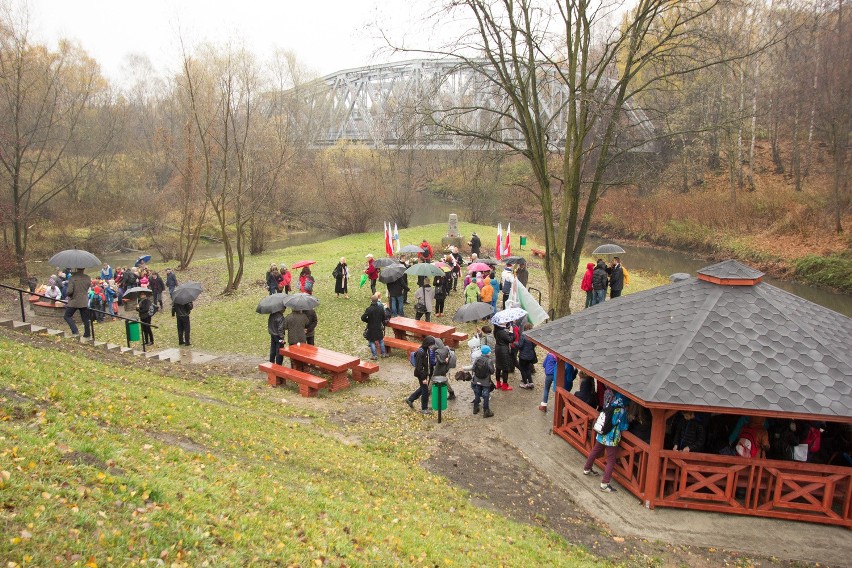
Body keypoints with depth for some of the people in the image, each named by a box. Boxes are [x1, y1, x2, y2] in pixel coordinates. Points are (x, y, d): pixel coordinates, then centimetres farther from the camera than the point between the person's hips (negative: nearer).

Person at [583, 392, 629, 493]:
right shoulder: (622, 411, -17)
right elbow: (623, 427, -12)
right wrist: (628, 423, 7)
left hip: (601, 436, 7)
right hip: (612, 439, -7)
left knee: (594, 452, 25)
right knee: (611, 461, 2)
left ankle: (586, 469, 46)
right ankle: (604, 484, 0)